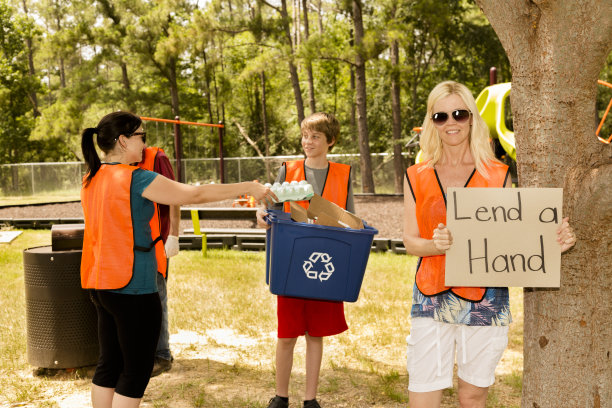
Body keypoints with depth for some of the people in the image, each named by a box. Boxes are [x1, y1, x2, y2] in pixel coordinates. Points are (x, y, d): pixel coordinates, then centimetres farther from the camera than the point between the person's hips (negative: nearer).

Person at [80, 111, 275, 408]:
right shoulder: (136, 179, -17)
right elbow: (195, 194, -16)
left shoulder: (91, 180, 8)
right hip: (132, 288, -8)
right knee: (136, 370, 2)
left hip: (101, 284, 8)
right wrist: (249, 188, -9)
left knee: (109, 363, 16)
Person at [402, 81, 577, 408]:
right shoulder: (417, 177, 6)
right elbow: (410, 242, 5)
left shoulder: (497, 175, 3)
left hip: (484, 300, 0)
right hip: (432, 300, 1)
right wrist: (436, 244, -17)